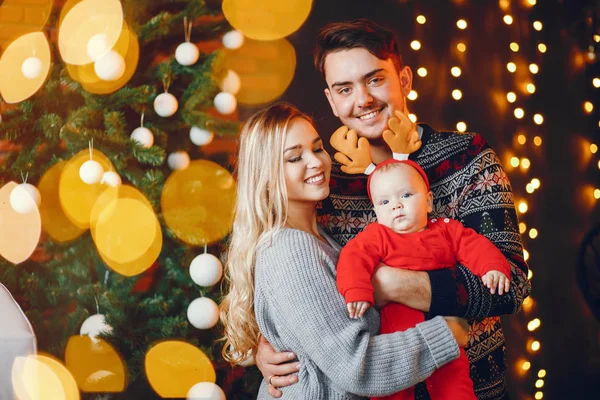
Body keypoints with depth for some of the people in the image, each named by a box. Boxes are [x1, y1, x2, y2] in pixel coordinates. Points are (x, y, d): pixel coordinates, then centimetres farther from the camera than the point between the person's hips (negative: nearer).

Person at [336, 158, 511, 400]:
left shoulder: (447, 230, 10)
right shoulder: (377, 236, 2)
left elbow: (475, 246, 4)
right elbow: (353, 258, -12)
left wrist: (493, 268, -16)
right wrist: (356, 291, -29)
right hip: (396, 328, -1)